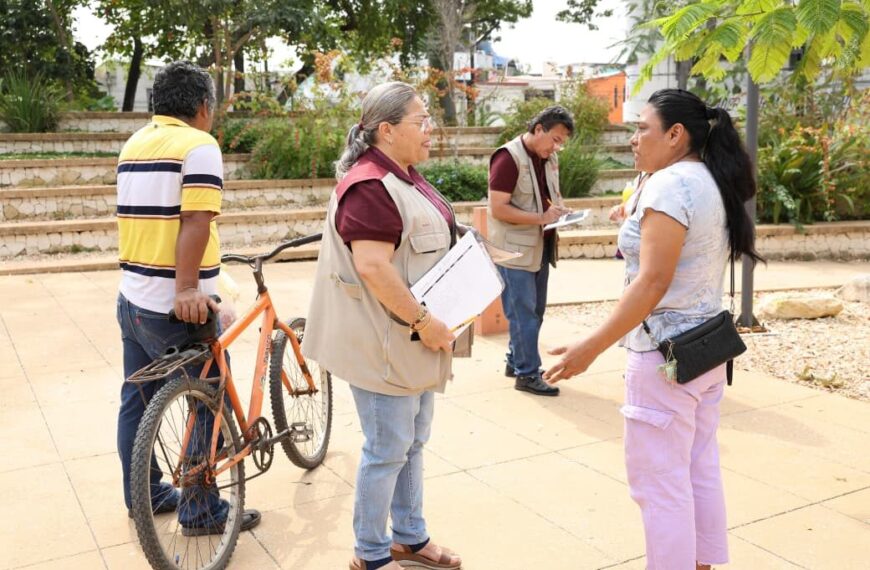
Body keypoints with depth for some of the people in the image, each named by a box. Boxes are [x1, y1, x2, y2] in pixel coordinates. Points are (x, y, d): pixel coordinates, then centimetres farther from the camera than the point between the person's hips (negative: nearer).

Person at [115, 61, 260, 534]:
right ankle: (200, 511, 12)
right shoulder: (199, 145, -12)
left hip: (131, 297, 9)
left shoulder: (134, 144, 14)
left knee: (137, 400, 17)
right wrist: (187, 288, -27)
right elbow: (195, 223, -23)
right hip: (176, 307, -9)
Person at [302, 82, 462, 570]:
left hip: (416, 340, 10)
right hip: (384, 342, -10)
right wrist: (421, 321, -23)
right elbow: (372, 266, -28)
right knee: (388, 449, 2)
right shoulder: (369, 186, -21)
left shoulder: (406, 175, 12)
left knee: (413, 442, 19)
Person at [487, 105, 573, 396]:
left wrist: (560, 209, 1)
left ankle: (515, 361, 30)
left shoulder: (549, 159, 9)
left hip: (540, 248, 9)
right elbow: (498, 209, -21)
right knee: (523, 313, -3)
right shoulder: (509, 157, -17)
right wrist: (541, 218, -24)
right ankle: (527, 374, 8)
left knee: (535, 311, 16)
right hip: (514, 250, -8)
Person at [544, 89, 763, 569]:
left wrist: (591, 347, -23)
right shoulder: (714, 183, 11)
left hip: (666, 354, -10)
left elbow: (653, 283, -24)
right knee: (700, 472, 18)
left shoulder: (669, 184, -18)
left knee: (659, 484, 0)